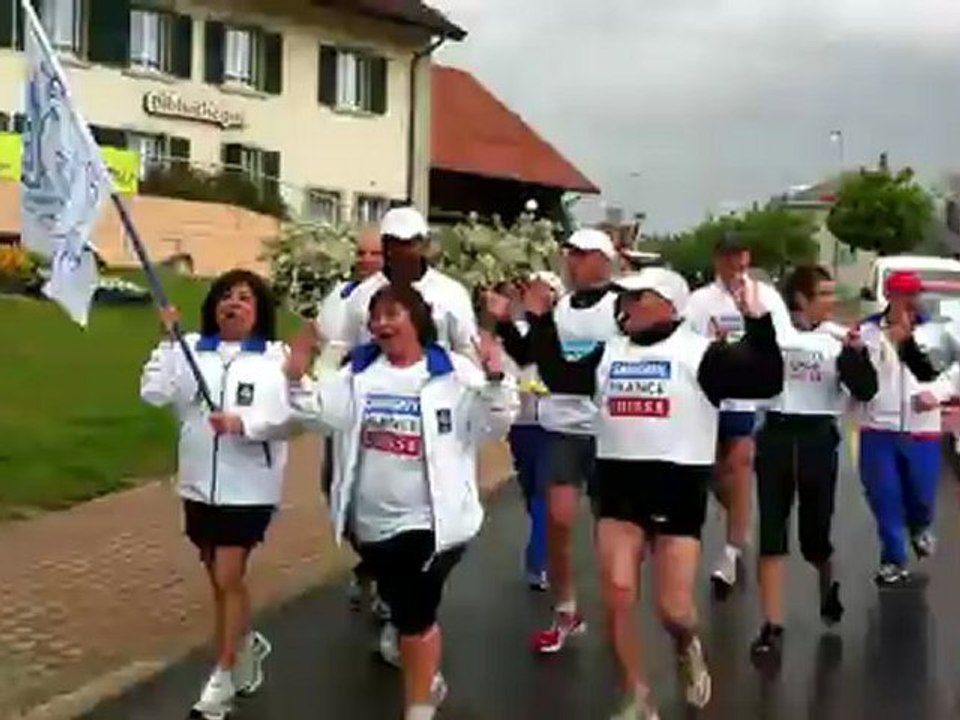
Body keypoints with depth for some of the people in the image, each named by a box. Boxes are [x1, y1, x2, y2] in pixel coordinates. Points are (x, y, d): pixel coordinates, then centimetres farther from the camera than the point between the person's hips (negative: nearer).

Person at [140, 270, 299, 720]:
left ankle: (223, 677, 8)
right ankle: (245, 645, 38)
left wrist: (243, 423, -27)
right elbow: (153, 393, -5)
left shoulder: (276, 357, -4)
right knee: (220, 579, 15)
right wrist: (169, 340, -11)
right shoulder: (190, 349, 5)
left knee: (228, 579, -4)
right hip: (200, 484, 4)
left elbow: (291, 417, -13)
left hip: (249, 487, -4)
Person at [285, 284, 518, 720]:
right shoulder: (360, 372, 5)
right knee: (404, 611, 21)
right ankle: (429, 680, 45)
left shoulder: (454, 372, -8)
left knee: (414, 618, 1)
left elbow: (493, 426, -10)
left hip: (427, 520, -5)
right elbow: (324, 410, 5)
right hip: (371, 521, 5)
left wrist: (495, 380, -26)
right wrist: (298, 381, -11)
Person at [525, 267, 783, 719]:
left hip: (678, 490, -4)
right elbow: (558, 376, 21)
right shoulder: (609, 354, 12)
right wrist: (541, 320, 16)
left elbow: (766, 382, -12)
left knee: (673, 609, -2)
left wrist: (757, 321, -23)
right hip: (618, 487, 4)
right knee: (618, 596, -5)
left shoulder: (700, 354, -5)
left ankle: (687, 650, 36)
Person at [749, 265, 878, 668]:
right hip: (776, 437, 0)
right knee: (772, 533, -4)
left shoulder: (841, 338, 0)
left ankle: (828, 585, 43)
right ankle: (772, 628, 0)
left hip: (819, 439, 0)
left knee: (815, 533, 10)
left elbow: (865, 392, -6)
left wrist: (856, 354, -22)